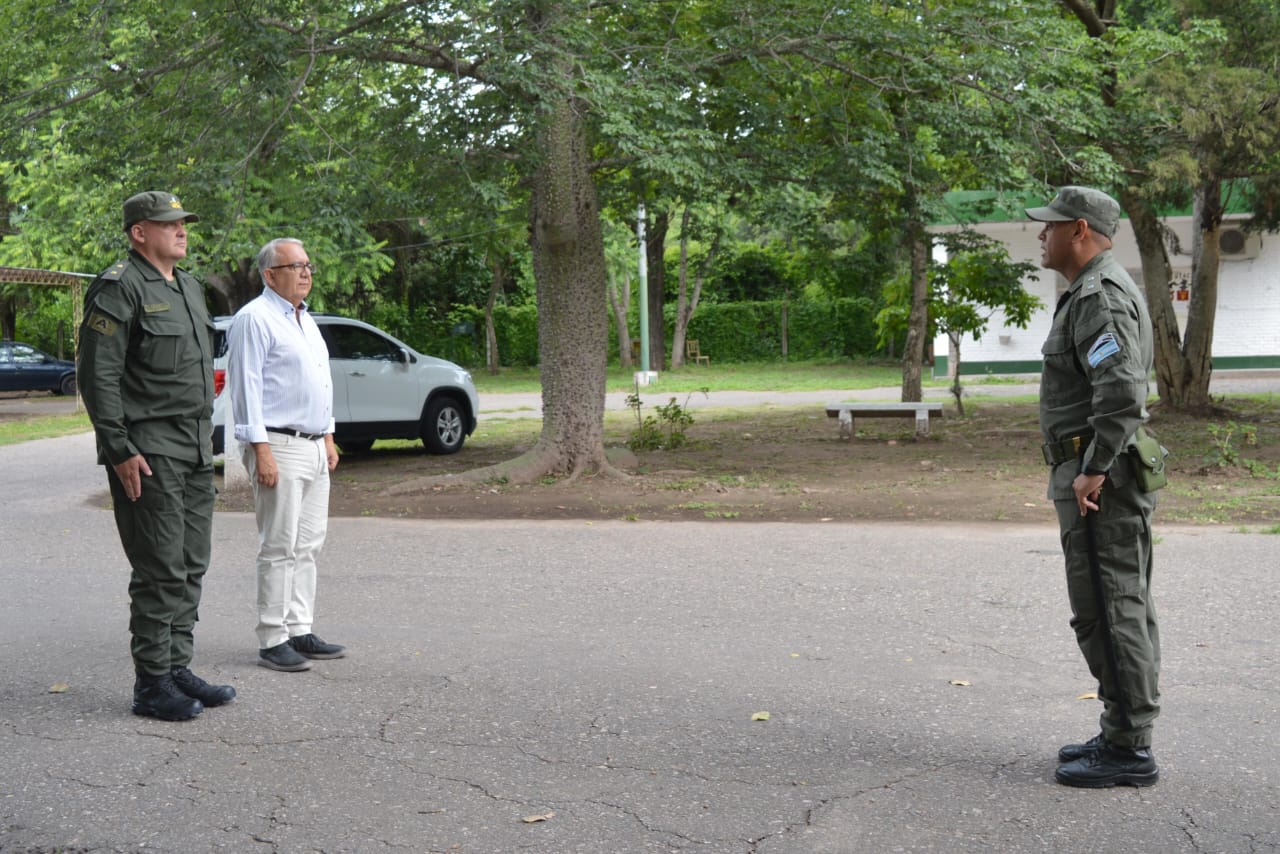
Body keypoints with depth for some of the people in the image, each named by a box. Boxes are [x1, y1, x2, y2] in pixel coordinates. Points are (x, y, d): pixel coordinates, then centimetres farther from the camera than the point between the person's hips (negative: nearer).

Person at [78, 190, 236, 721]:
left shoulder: (188, 287, 17)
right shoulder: (119, 289, -11)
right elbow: (97, 376, -16)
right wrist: (120, 449, -19)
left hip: (195, 453, 9)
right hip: (149, 455, -9)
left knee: (191, 567, 11)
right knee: (160, 572, -7)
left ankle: (178, 668, 20)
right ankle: (152, 685, 1)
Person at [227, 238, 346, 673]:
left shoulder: (305, 321, 19)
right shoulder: (254, 319, -10)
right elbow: (246, 388, -15)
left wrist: (328, 438, 20)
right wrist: (261, 451, -20)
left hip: (313, 447, 9)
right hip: (278, 447, -9)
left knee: (307, 545, 10)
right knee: (279, 548, -7)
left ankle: (299, 631, 17)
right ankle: (272, 641, -1)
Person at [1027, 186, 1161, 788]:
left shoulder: (1099, 296, -16)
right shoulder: (1094, 292, 19)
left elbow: (1121, 389, -28)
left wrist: (1093, 469, -24)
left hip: (1096, 482, -11)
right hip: (1094, 473, 11)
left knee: (1108, 612, -8)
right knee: (1123, 609, 14)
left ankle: (1127, 750, -3)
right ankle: (1125, 736, 22)